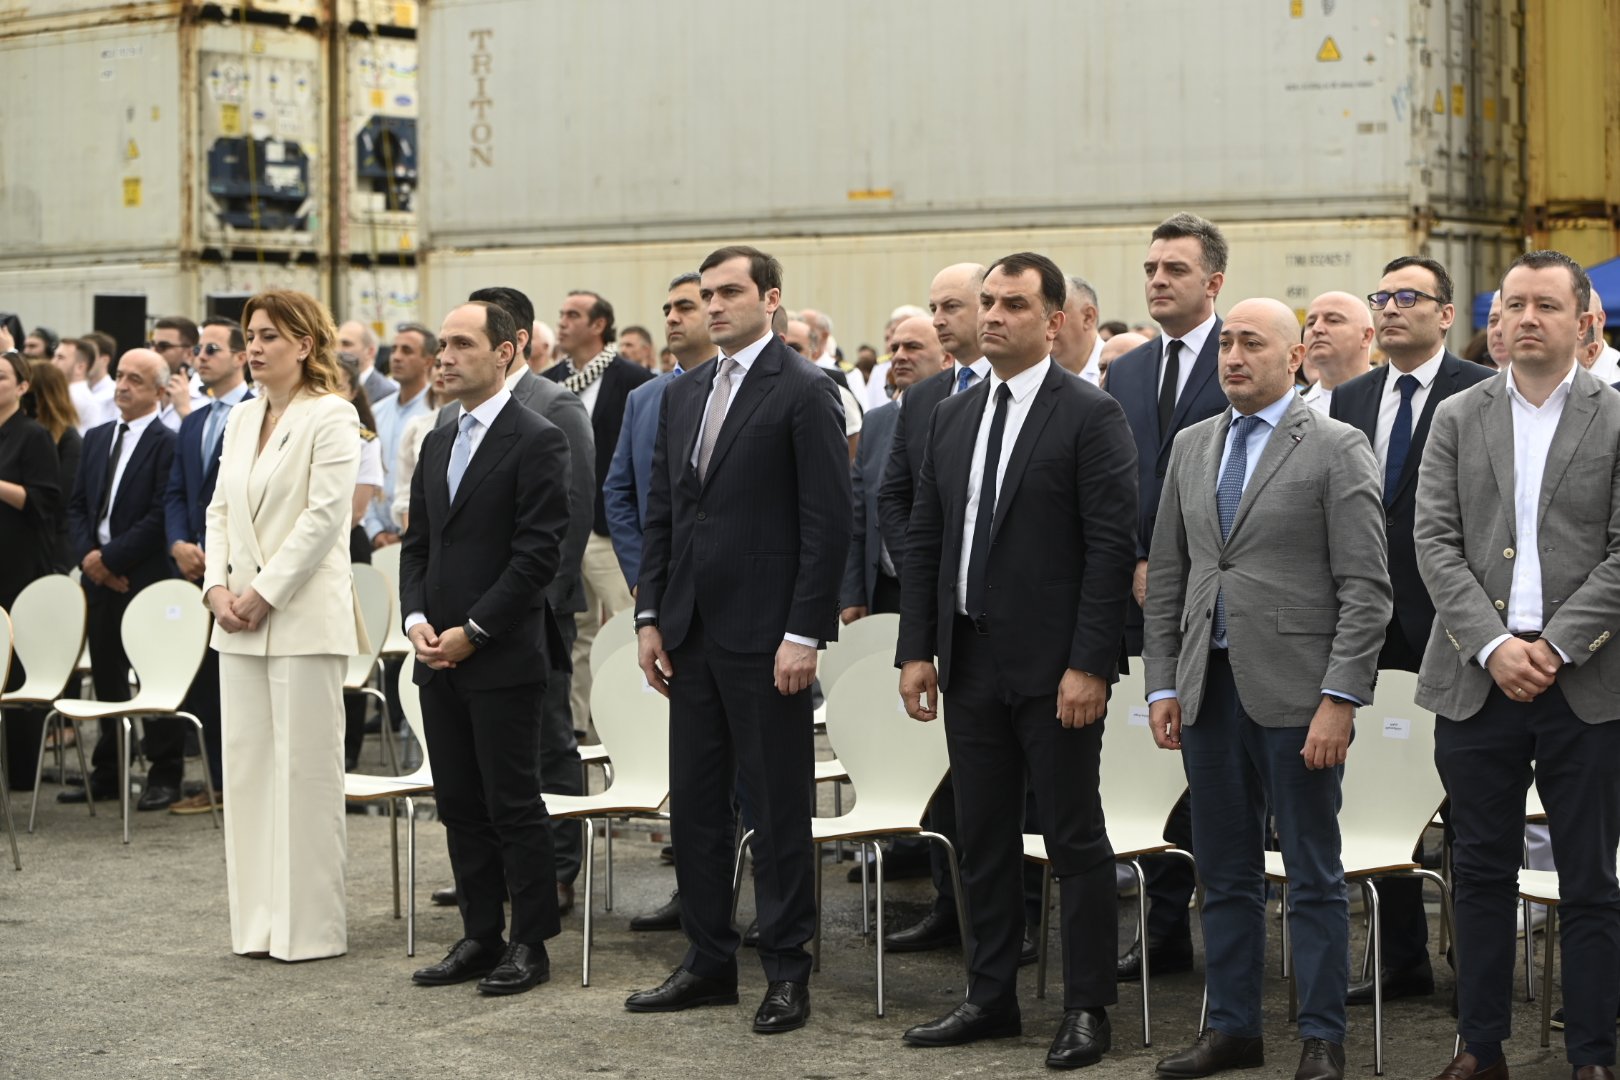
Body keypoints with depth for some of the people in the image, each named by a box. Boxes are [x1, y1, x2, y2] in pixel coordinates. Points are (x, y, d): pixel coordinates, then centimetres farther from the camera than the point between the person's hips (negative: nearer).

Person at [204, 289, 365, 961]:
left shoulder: (331, 416, -7)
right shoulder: (242, 418, 15)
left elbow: (325, 515, -14)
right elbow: (221, 508, 15)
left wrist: (265, 594, -15)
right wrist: (218, 587, 0)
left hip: (304, 618, -7)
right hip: (241, 621, 7)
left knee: (305, 768, -4)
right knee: (245, 767, 8)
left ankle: (310, 927, 3)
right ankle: (258, 921, 16)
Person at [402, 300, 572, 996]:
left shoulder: (536, 441, -9)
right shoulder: (437, 444, 15)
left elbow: (539, 552, -15)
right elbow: (417, 543, 17)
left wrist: (472, 631, -15)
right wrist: (417, 619, 0)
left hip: (503, 657, -8)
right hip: (438, 654, 8)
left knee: (513, 803, -2)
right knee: (459, 803, 11)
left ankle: (530, 943, 7)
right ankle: (480, 936, 20)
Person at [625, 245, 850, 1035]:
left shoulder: (806, 393, -8)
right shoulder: (683, 393, 13)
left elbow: (828, 523, -12)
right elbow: (661, 513, 16)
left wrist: (804, 634, -16)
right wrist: (650, 614, 9)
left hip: (764, 635, -7)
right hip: (691, 632, 7)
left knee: (777, 805, 1)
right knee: (693, 799, 11)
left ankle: (786, 971, 10)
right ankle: (709, 961, 21)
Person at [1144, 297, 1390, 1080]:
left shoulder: (1337, 450, -5)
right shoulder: (1192, 447, 13)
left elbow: (1366, 588, -9)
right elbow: (1166, 576, 15)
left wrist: (1339, 700, -15)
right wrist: (1162, 685, 8)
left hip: (1294, 692, -5)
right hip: (1209, 688, 5)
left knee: (1313, 876, 2)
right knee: (1225, 873, 12)